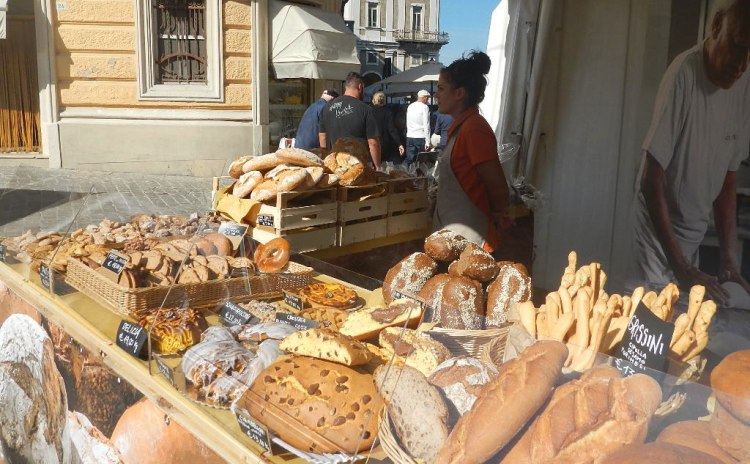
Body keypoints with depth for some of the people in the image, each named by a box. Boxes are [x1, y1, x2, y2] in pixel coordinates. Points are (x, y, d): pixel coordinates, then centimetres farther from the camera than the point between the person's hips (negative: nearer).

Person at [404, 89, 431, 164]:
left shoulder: (410, 106, 11)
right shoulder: (424, 107, -7)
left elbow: (408, 124, 14)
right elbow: (426, 125, -11)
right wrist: (427, 142, -11)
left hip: (409, 137, 6)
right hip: (420, 137, -6)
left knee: (409, 160, 4)